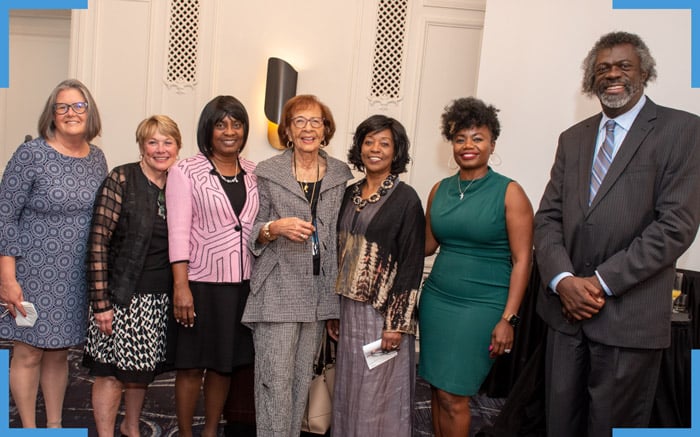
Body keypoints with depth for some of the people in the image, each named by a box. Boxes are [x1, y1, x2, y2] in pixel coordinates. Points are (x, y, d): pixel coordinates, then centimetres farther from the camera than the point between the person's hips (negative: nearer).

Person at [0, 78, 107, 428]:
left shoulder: (97, 158, 4)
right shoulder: (31, 154, -10)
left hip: (77, 277, 4)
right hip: (34, 272, -4)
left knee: (59, 353, 15)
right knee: (28, 354, 6)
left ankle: (55, 425, 29)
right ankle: (29, 428, 23)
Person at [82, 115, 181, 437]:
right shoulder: (121, 180, -10)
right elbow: (98, 242, -14)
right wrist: (100, 302, -16)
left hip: (160, 298, 5)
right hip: (123, 294, -5)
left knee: (143, 367, 18)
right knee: (112, 371, 4)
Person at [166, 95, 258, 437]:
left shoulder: (254, 174, 8)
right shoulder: (185, 172, -4)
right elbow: (179, 231, -9)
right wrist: (181, 285, -15)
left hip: (243, 283, 4)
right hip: (201, 282, -4)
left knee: (224, 363, 14)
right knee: (192, 365, 7)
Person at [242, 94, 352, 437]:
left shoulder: (341, 174, 8)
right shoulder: (267, 172, 1)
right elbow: (252, 229, 3)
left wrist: (340, 287, 9)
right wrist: (276, 227, -19)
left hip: (321, 290, 3)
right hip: (277, 289, -3)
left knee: (302, 377, 12)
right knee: (276, 378, -3)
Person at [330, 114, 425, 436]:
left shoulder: (405, 198, -9)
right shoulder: (350, 194, 8)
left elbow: (411, 264, -12)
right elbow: (340, 254, 11)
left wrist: (397, 323, -15)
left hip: (383, 310, -5)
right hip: (349, 309, 6)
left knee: (379, 394, 6)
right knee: (349, 390, 16)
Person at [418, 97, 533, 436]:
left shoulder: (509, 192, -6)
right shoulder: (440, 189, 8)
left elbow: (522, 260, -8)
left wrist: (508, 319, -12)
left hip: (482, 306, -4)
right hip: (436, 299, 5)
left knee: (452, 395, -1)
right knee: (438, 389, 10)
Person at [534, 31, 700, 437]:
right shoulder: (573, 138, 12)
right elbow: (548, 217, 6)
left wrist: (602, 282, -14)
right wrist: (563, 280, -10)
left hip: (629, 316, -4)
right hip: (566, 307, 4)